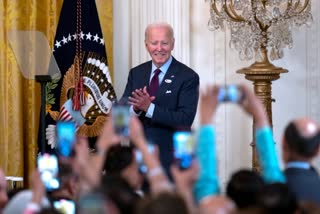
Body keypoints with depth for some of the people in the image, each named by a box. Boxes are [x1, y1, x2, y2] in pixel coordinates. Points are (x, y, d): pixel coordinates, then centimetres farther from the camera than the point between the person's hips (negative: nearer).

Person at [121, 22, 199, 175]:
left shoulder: (188, 77, -8)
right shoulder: (136, 73, 7)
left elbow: (185, 120, -18)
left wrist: (149, 108, -25)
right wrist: (135, 108, -21)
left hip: (172, 160, -4)